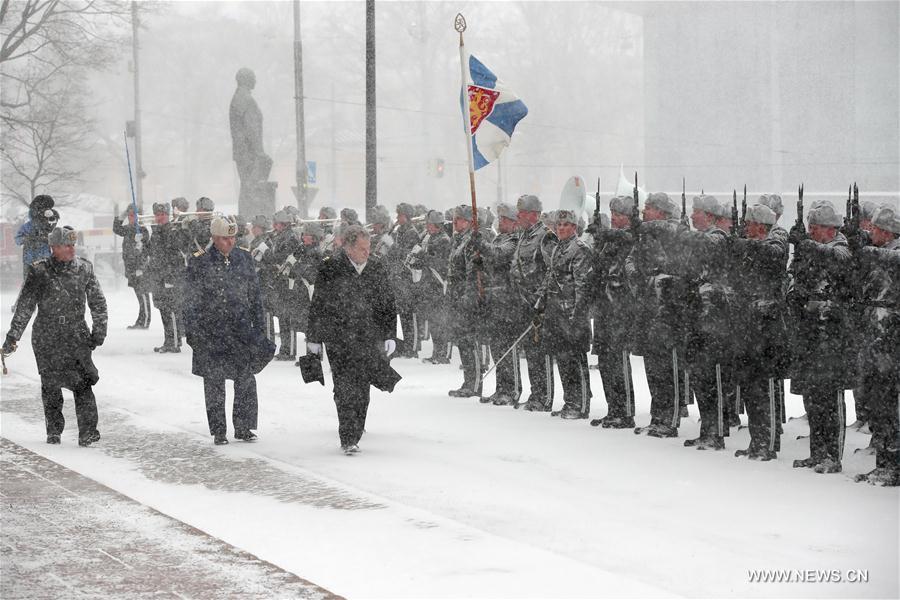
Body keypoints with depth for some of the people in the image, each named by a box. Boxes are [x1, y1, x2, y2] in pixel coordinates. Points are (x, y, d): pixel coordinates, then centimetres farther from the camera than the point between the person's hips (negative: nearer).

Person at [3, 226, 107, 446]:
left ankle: (87, 431, -13)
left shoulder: (84, 268, 2)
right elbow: (24, 307, -2)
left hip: (77, 337, 1)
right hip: (47, 340, -1)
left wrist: (99, 332, 9)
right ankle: (53, 431, 20)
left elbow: (98, 303, 11)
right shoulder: (39, 272, -5)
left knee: (83, 382, -13)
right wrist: (13, 337, -3)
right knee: (50, 386, 6)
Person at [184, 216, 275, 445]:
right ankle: (218, 431, 10)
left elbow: (255, 295, 12)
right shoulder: (200, 262, -3)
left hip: (242, 329, 3)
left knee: (246, 378, 1)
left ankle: (243, 427, 12)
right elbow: (192, 300, -1)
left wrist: (259, 327, 10)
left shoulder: (244, 258, 7)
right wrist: (191, 332, -4)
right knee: (214, 381, 1)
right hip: (211, 331, -2)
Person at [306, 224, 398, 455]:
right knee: (345, 388, -10)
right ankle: (348, 438, -12)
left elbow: (388, 304, 15)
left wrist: (389, 335, 9)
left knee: (362, 389, 7)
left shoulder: (377, 268, 8)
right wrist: (313, 339, 4)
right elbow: (317, 306, 2)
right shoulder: (330, 269, -4)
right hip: (339, 339, -4)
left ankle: (355, 432, 25)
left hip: (369, 340, 4)